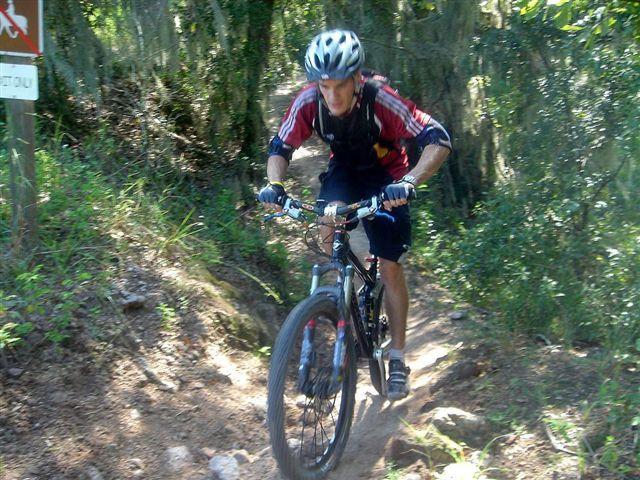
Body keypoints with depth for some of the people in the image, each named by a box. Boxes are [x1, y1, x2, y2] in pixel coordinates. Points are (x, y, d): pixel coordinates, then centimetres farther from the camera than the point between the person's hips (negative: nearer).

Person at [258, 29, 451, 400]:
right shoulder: (308, 102, -26)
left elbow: (439, 141, -38)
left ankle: (398, 359, 6)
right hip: (344, 170, 3)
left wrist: (409, 182, -54)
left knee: (390, 266, -6)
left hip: (386, 176, -3)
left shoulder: (381, 100, -35)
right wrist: (275, 184, -36)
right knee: (329, 221, -28)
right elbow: (280, 148, -15)